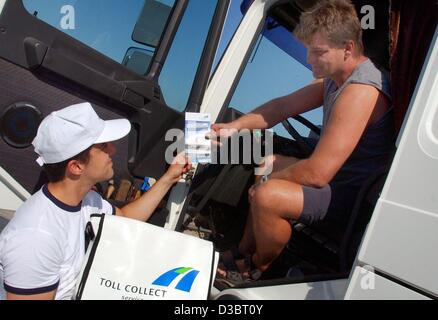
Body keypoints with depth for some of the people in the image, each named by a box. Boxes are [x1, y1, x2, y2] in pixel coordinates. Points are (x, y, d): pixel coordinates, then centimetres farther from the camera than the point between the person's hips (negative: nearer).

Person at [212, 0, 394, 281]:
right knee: (269, 164, 22)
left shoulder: (361, 91, -28)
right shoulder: (336, 77, 4)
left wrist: (266, 183, -14)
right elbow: (284, 106, 10)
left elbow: (317, 173, -31)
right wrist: (234, 126, -3)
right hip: (336, 176, 11)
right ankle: (244, 253, 22)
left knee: (267, 196, -29)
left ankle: (259, 267, 4)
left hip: (353, 195, -11)